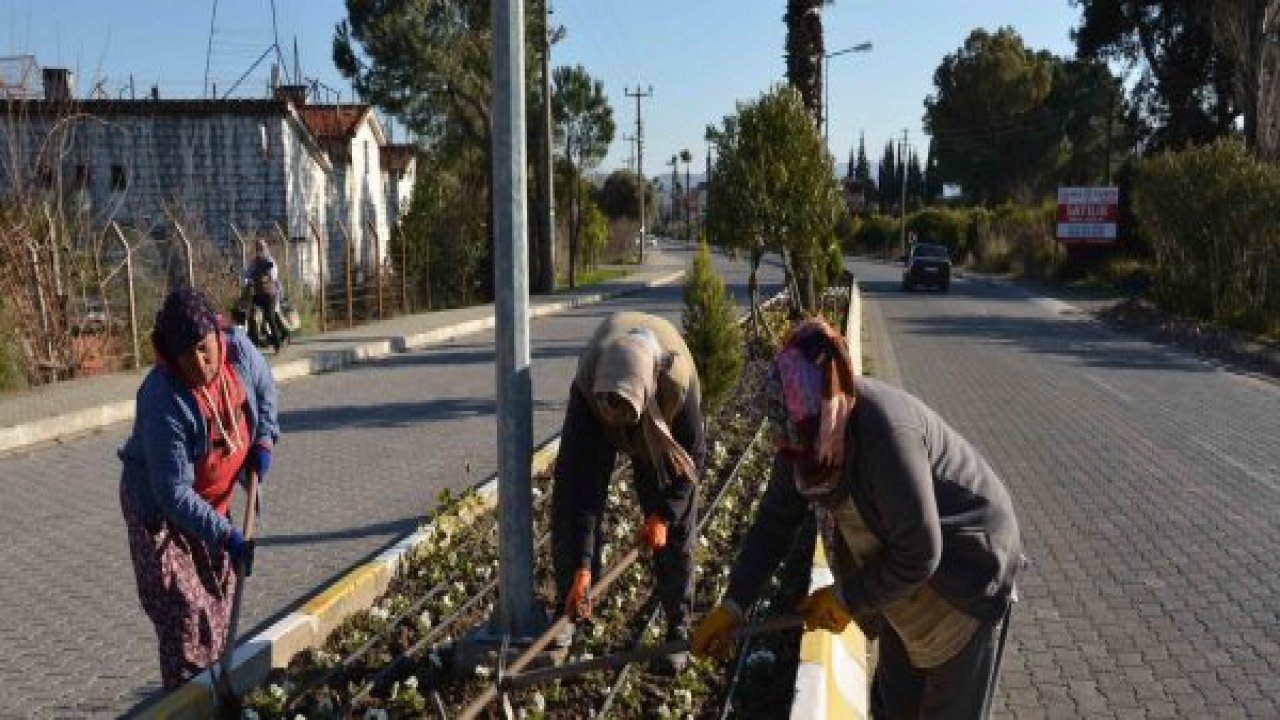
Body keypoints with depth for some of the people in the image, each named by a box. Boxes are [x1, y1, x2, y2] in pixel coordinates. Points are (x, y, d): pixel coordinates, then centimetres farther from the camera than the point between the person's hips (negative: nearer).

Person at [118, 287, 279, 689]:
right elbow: (174, 492, -32)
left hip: (212, 498, 7)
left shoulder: (239, 348, -18)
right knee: (185, 611, -10)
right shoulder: (162, 401, -34)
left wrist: (263, 440, -3)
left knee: (219, 593, 17)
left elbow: (264, 389, 8)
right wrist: (226, 536, -35)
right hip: (159, 508, -6)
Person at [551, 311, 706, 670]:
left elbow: (693, 454, -23)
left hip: (661, 428, -1)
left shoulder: (678, 382, -43)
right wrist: (581, 566, -39)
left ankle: (678, 630, 9)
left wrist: (664, 514, -23)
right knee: (570, 505, -8)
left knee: (674, 529, -4)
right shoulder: (587, 385, -41)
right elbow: (580, 477, -38)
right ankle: (572, 616, 7)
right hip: (595, 425, 1)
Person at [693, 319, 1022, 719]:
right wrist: (733, 604, -10)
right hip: (903, 570, 7)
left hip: (967, 571, -7)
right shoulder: (806, 429, -14)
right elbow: (776, 519, -5)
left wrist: (846, 599, -19)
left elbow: (919, 554, -31)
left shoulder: (884, 431, -38)